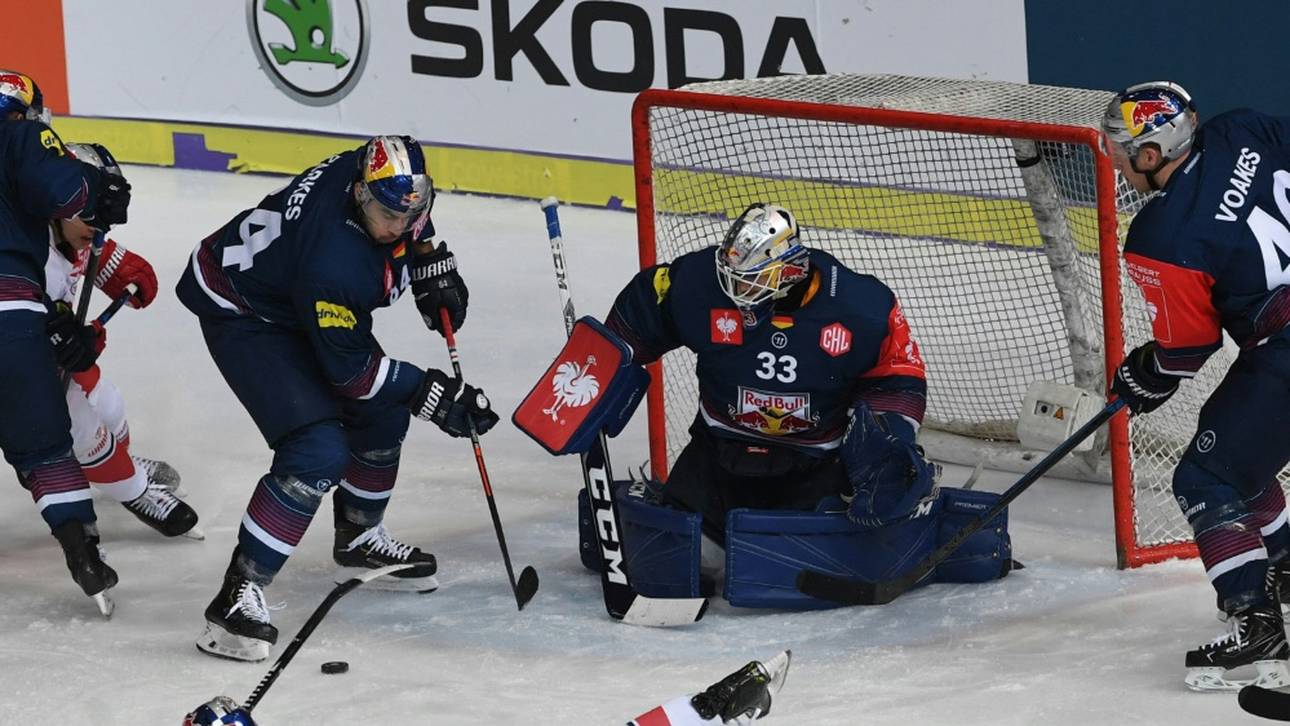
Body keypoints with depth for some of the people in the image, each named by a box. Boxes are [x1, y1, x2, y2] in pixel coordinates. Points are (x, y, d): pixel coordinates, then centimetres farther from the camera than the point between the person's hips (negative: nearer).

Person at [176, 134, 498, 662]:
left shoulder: (395, 182, -18)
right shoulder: (334, 260, -40)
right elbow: (349, 369, -26)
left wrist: (433, 266, 3)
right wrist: (433, 395, -20)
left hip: (297, 302, 9)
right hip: (240, 314, -9)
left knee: (381, 416, 16)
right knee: (318, 452, -22)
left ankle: (358, 537, 42)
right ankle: (238, 595, -18)